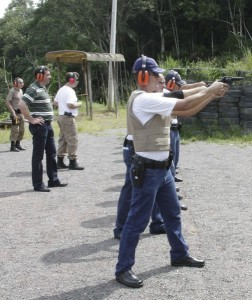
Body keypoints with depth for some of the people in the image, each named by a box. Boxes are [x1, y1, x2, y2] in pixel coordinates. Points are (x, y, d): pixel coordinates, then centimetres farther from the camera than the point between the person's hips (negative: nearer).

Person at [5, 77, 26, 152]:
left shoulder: (21, 91, 13)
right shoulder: (12, 91, -11)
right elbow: (7, 102, -17)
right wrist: (13, 112, -21)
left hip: (21, 112, 8)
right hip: (15, 112, -8)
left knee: (22, 129, 11)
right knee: (15, 129, -9)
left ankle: (18, 144, 22)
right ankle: (12, 146, -5)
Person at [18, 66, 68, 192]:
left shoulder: (42, 88, 14)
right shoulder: (33, 89, -15)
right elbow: (22, 104, -26)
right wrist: (31, 120, -21)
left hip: (47, 125, 10)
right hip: (39, 126, -10)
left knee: (51, 153, 14)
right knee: (38, 155, -2)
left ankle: (53, 180, 24)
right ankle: (38, 184, 5)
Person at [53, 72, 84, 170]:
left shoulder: (61, 90, 15)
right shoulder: (70, 91, -15)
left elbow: (55, 103, 20)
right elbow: (70, 105, -26)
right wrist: (79, 104, -10)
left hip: (61, 117, 10)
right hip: (68, 118, -10)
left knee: (63, 139, 14)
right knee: (73, 140, -5)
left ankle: (60, 162, 17)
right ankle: (72, 163, -2)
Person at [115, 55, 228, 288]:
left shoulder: (155, 99, 11)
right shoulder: (143, 99, -19)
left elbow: (186, 112, 12)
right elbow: (183, 105, -20)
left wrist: (212, 96, 4)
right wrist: (209, 91, -8)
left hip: (162, 168, 10)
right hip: (147, 170, -10)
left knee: (173, 214, 22)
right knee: (137, 221, -2)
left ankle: (180, 255, 39)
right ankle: (123, 269, 10)